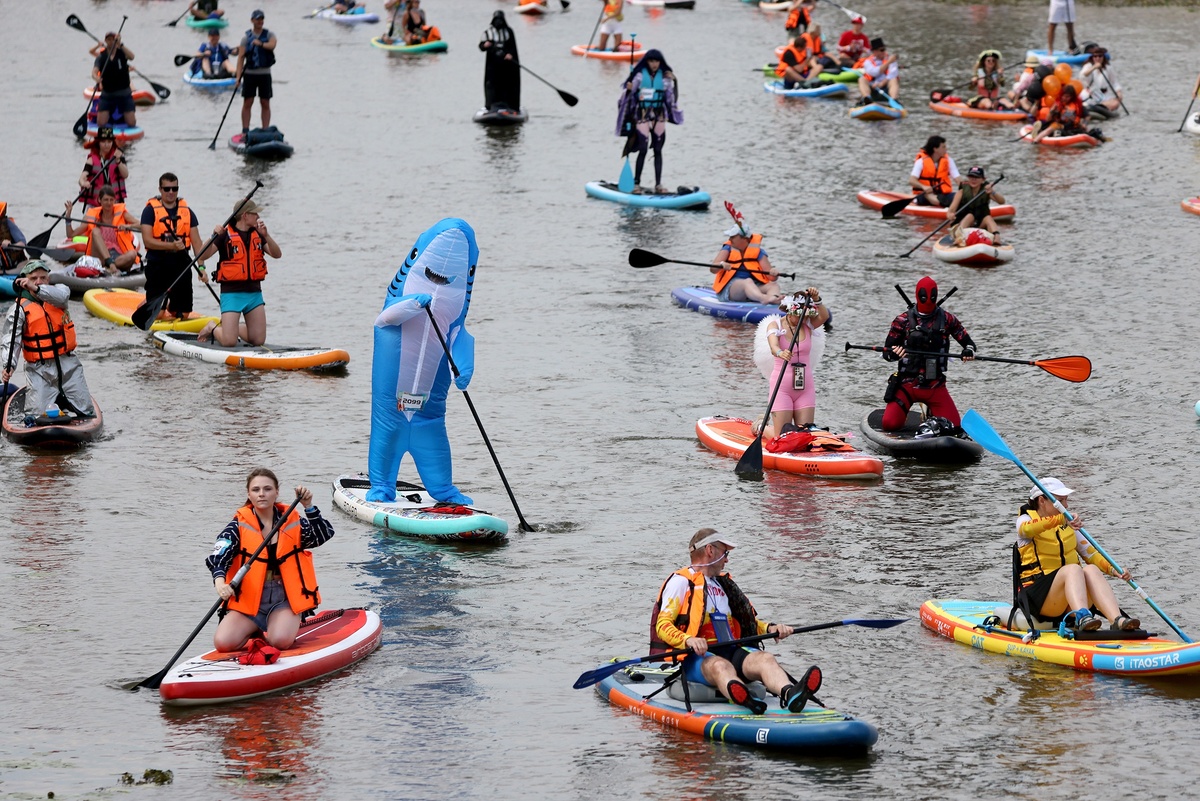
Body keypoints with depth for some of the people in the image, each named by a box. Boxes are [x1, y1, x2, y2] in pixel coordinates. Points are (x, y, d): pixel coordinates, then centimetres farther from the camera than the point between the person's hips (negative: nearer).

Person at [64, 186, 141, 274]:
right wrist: (68, 216, -6)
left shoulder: (121, 213, 8)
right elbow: (71, 235, 8)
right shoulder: (93, 217, 10)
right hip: (100, 256, 0)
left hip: (119, 257, 0)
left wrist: (128, 226, -26)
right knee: (95, 231, -25)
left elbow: (141, 225, -6)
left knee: (132, 254, -33)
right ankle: (110, 264, -44)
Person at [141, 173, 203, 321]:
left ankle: (169, 306, 38)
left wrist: (201, 265, -8)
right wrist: (172, 245, -25)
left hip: (181, 263, 3)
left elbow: (196, 242, 5)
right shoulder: (150, 210, -4)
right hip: (157, 264, -3)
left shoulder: (187, 211, 8)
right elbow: (147, 241, -13)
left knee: (182, 314, 5)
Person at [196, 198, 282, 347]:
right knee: (229, 342, -14)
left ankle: (235, 328, 30)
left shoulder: (257, 235, 11)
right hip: (232, 293, -5)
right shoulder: (226, 235, -6)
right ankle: (213, 328, 19)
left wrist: (266, 236, -13)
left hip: (254, 293, 5)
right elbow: (202, 256, -14)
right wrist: (213, 237, -29)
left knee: (258, 340, 1)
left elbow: (277, 254, 2)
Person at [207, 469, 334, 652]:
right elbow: (217, 557, -14)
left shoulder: (292, 521, 4)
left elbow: (324, 535, -8)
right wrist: (220, 582, -35)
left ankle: (268, 631, 9)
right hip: (247, 600, 0)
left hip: (284, 601, 0)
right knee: (223, 643, -21)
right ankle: (255, 631, 14)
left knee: (281, 641, -30)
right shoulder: (240, 525, -2)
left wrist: (309, 507, -22)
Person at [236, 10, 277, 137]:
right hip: (249, 73, 0)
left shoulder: (269, 35, 5)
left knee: (265, 104, 3)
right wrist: (238, 76, -10)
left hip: (265, 74, 0)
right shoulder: (246, 37, 4)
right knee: (247, 103, -1)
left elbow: (272, 44, -17)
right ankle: (245, 132, 2)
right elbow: (241, 57, -2)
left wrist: (260, 43, -29)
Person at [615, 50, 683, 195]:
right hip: (642, 115, -4)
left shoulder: (664, 76, 5)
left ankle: (658, 185, 9)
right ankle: (636, 183, -2)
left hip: (659, 116, 4)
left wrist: (673, 82, -3)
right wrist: (628, 89, -24)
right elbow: (629, 94, -3)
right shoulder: (640, 75, -4)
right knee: (643, 149, -9)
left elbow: (670, 98, 9)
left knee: (658, 150, 6)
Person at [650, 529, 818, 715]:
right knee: (720, 665, -40)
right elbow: (663, 626, -6)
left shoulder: (724, 584, 29)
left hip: (729, 652, 6)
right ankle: (744, 700, -74)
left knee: (764, 658, -26)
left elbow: (747, 621, 30)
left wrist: (770, 628, 8)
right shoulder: (681, 582, 5)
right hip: (694, 657, -6)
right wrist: (688, 640, -26)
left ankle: (790, 694, -60)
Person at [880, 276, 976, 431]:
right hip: (907, 383, -1)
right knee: (890, 424, -18)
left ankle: (932, 414, 26)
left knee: (954, 425, -10)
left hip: (935, 385, 1)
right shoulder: (903, 320, 1)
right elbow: (887, 352, 2)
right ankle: (901, 413, 22)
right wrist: (894, 353, -22)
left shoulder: (946, 319, 4)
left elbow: (967, 341, 10)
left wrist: (969, 351, -14)